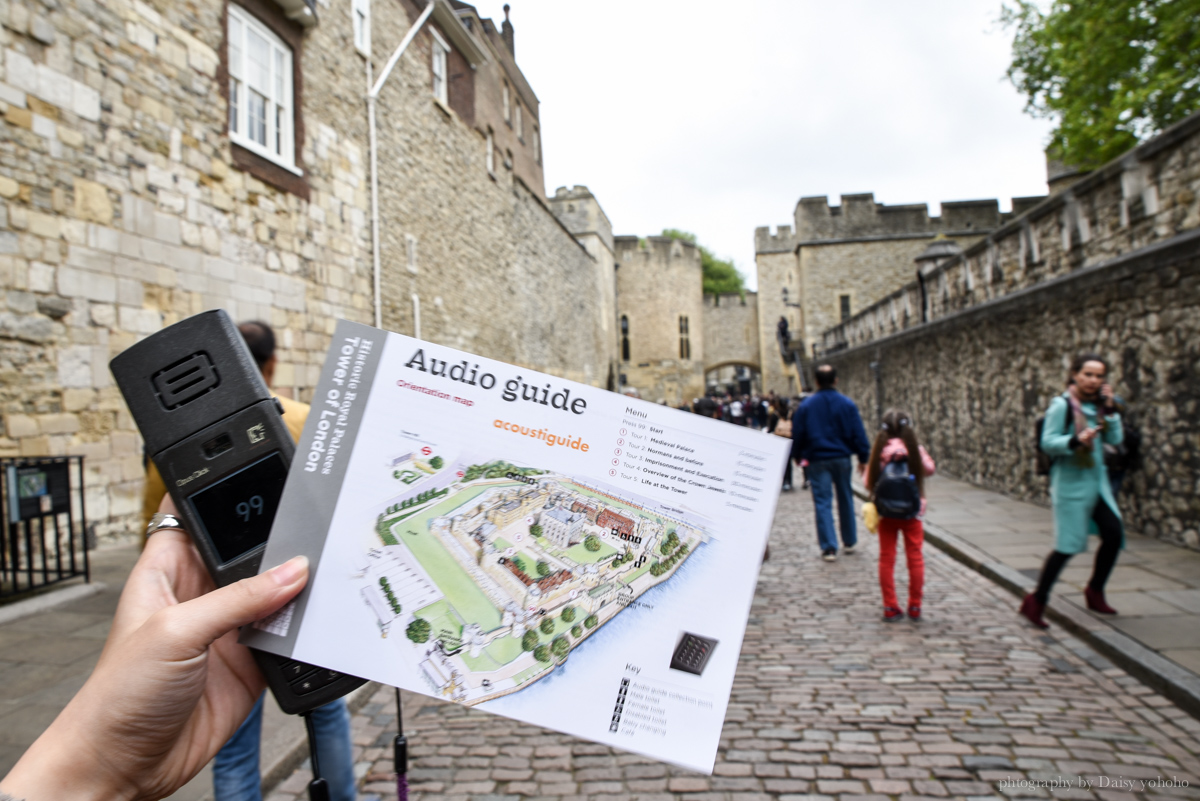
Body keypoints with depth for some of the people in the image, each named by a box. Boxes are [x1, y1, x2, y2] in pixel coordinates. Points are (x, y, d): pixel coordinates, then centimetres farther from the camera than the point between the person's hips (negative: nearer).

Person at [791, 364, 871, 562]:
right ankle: (850, 542, 28)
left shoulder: (806, 405, -4)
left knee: (823, 503, 0)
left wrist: (796, 455, 15)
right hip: (842, 457, 1)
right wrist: (863, 457, 7)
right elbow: (858, 433, -1)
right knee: (846, 499, 16)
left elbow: (797, 433, 1)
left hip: (818, 459, -1)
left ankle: (829, 548, -2)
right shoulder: (847, 404, -3)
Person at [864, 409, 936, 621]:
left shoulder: (879, 450, -8)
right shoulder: (915, 449, -10)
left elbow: (868, 483, -6)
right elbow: (930, 469, 6)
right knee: (915, 557, 11)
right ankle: (915, 607, 17)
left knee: (887, 559, 8)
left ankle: (890, 608, 11)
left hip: (885, 511, 1)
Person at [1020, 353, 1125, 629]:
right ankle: (1036, 602, 3)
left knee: (1114, 534, 5)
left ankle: (1094, 591, 28)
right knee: (1068, 545, -7)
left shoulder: (1099, 405, 9)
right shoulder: (1062, 405, -11)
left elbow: (1116, 439, 3)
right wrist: (1075, 441, -31)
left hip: (1097, 481, 7)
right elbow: (1047, 442, -15)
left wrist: (1110, 409, -5)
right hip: (1071, 483, -7)